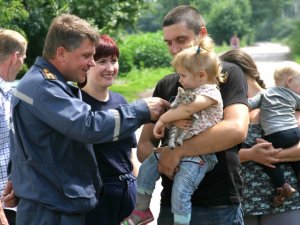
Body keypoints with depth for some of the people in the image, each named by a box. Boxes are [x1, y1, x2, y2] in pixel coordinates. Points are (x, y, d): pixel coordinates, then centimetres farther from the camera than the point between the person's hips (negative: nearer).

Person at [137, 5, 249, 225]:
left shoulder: (228, 74, -4)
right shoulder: (165, 86, 10)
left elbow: (236, 129, -20)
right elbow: (144, 146, 9)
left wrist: (177, 151, -18)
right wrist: (160, 156, -13)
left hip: (218, 207, -4)